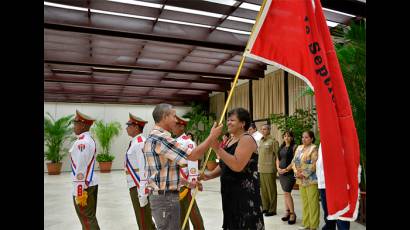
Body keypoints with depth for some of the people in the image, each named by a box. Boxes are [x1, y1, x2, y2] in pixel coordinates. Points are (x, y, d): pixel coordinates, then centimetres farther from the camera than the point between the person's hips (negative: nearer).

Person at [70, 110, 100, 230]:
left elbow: (81, 169, -23)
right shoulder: (90, 140, 11)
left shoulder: (81, 142, -19)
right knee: (91, 218, 19)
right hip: (91, 183, 10)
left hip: (84, 186, -9)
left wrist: (80, 192, -21)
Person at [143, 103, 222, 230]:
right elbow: (192, 155, -21)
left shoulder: (153, 137, 13)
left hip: (161, 195, 10)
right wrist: (212, 136, -11)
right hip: (166, 197, -10)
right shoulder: (160, 138, -20)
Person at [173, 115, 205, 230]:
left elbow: (192, 162, -18)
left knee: (193, 212, 2)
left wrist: (192, 182, -21)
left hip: (186, 183, -8)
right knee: (180, 213, 17)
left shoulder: (188, 142, -13)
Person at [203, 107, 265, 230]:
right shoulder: (231, 140, 13)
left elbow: (237, 166, -27)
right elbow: (224, 165, 19)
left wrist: (218, 149, -25)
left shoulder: (247, 139, -14)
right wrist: (210, 175, 2)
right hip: (230, 192, 9)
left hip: (245, 194, -8)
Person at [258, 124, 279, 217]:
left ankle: (272, 210, 9)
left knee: (271, 190, 1)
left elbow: (277, 154, -8)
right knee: (263, 189, 13)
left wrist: (276, 167, -11)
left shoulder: (273, 141, -7)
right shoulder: (260, 141, 16)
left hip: (269, 169, -7)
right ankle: (265, 207, 24)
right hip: (260, 169, 7)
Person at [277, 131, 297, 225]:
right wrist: (278, 168, 0)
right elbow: (278, 159, 16)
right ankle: (287, 212, 20)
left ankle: (292, 213, 3)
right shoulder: (282, 147, 14)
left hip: (290, 173, -7)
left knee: (287, 192, -9)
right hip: (281, 172, 7)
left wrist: (286, 169, -15)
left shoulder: (294, 147, -6)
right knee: (285, 193, 12)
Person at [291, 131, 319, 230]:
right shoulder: (299, 148, 14)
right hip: (301, 180, 7)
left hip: (311, 179, -7)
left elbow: (314, 165, -16)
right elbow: (294, 161, 12)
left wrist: (304, 174, -15)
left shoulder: (313, 148, -8)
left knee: (312, 202, -1)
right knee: (304, 202, 13)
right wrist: (296, 172, -4)